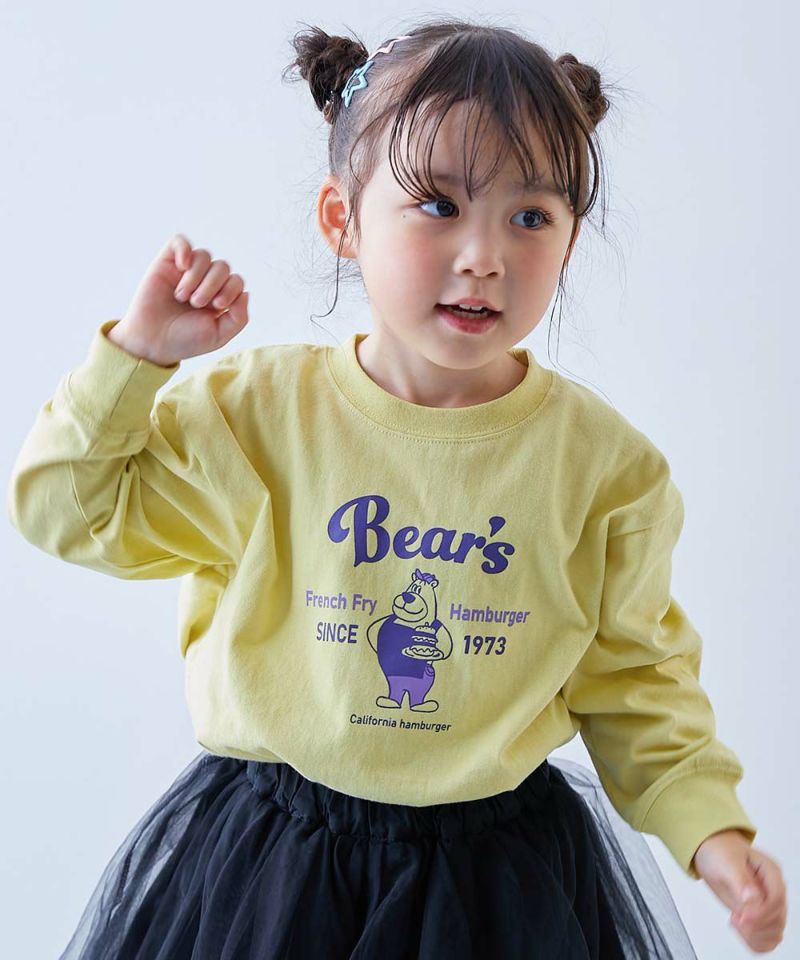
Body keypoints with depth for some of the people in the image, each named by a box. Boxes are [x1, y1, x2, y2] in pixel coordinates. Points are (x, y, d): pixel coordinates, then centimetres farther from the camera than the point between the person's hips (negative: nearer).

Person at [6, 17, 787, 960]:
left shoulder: (605, 461, -9)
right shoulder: (256, 410, -10)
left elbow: (631, 676, 1)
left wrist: (711, 827, -9)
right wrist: (138, 351, -12)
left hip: (496, 866, 0)